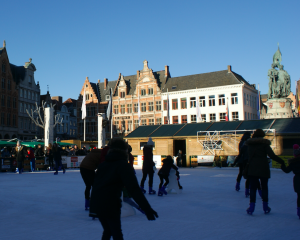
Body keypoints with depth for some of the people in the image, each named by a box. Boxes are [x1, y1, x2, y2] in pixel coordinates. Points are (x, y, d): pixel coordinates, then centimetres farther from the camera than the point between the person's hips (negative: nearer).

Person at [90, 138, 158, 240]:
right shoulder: (123, 165, -9)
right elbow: (134, 189, -19)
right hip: (110, 205, -7)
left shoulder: (103, 164, 14)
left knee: (107, 230, 24)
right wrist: (147, 208, -23)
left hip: (96, 203, 7)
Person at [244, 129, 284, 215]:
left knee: (253, 187, 5)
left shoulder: (250, 144, 7)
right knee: (264, 187, 10)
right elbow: (272, 155, -13)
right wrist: (282, 161, -5)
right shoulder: (264, 143, -6)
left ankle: (252, 206, -2)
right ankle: (265, 207, 17)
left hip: (252, 168, 2)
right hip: (263, 168, -2)